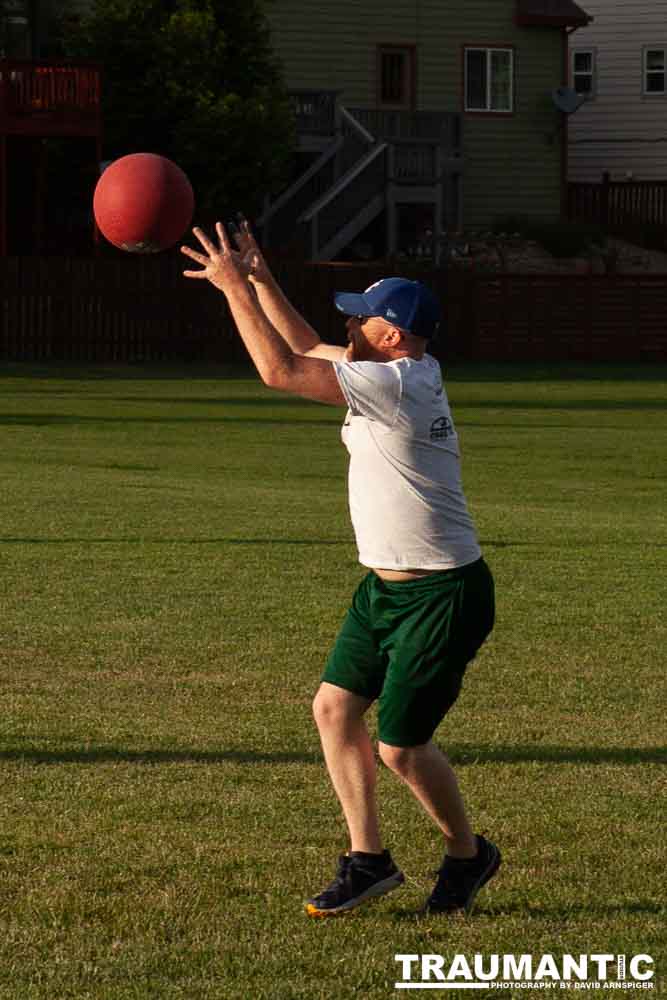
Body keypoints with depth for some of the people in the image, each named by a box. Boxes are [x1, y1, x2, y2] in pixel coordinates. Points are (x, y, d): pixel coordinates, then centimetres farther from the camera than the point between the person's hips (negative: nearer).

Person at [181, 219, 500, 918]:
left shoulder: (399, 384, -23)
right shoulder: (398, 373, 5)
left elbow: (280, 370, -25)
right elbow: (305, 348, 22)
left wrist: (235, 287, -18)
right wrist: (260, 279, 13)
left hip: (442, 597, -10)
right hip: (385, 587, 10)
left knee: (399, 748, -3)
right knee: (333, 707, 6)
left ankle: (467, 856, 20)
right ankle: (368, 860, 15)